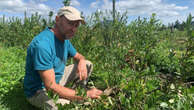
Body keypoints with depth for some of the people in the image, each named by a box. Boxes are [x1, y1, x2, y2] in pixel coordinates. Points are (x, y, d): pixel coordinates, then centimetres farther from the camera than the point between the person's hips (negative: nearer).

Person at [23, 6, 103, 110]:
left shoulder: (65, 40, -3)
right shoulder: (42, 44, -32)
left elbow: (79, 56, 12)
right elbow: (51, 87, -33)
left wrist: (82, 62, -15)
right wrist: (86, 94, -29)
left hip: (57, 79, 8)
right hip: (38, 91, -8)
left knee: (88, 64, 5)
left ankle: (80, 91, 14)